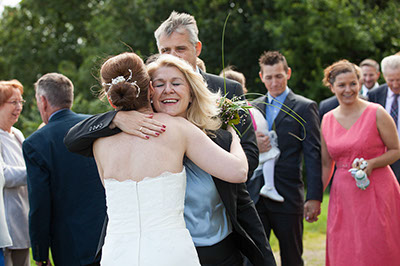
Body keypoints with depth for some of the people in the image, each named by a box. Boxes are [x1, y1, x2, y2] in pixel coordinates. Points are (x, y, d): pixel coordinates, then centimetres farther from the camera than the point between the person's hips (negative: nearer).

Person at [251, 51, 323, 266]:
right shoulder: (253, 107, 12)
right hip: (256, 196, 3)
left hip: (288, 197, -3)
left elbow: (313, 155, -5)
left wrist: (314, 197, -12)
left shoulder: (305, 107, -1)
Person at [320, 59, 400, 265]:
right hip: (343, 197, 4)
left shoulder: (376, 113, -6)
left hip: (376, 193, -4)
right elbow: (326, 165, 12)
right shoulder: (327, 120, 7)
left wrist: (371, 163, -18)